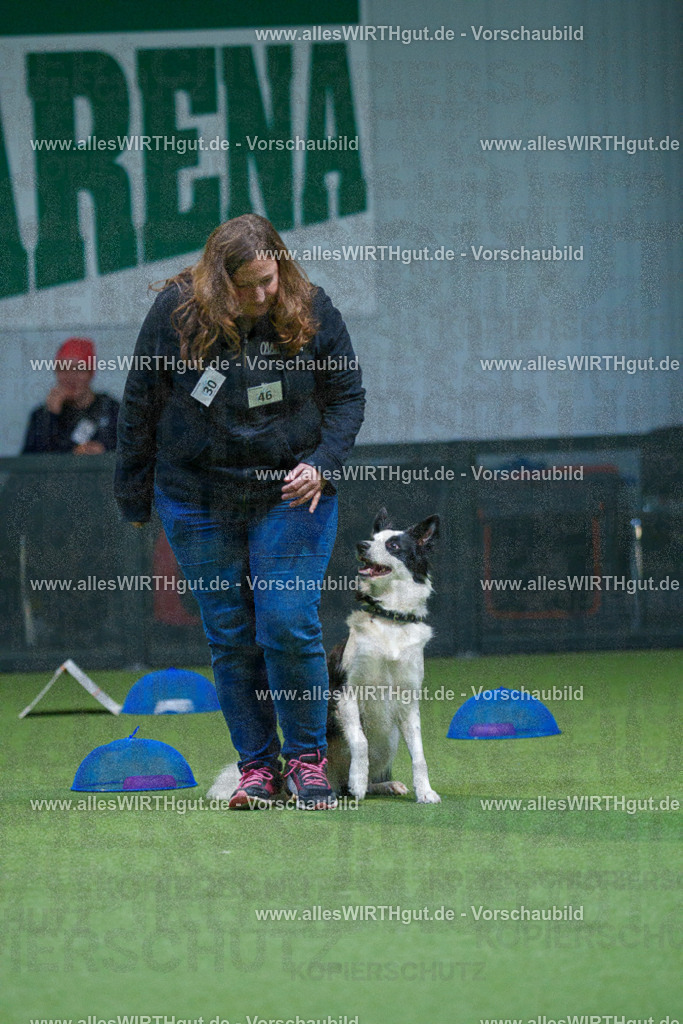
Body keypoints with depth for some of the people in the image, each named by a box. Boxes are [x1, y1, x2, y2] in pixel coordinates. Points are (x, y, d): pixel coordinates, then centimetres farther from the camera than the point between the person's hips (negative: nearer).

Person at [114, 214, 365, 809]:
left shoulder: (312, 312, -7)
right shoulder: (176, 314, -9)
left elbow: (347, 396, 3)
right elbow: (140, 405, 2)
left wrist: (322, 464, -13)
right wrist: (134, 499, 7)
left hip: (292, 495, -1)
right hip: (198, 502, 1)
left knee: (290, 625, -9)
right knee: (229, 636, 3)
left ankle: (307, 757, 7)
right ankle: (257, 765, 13)